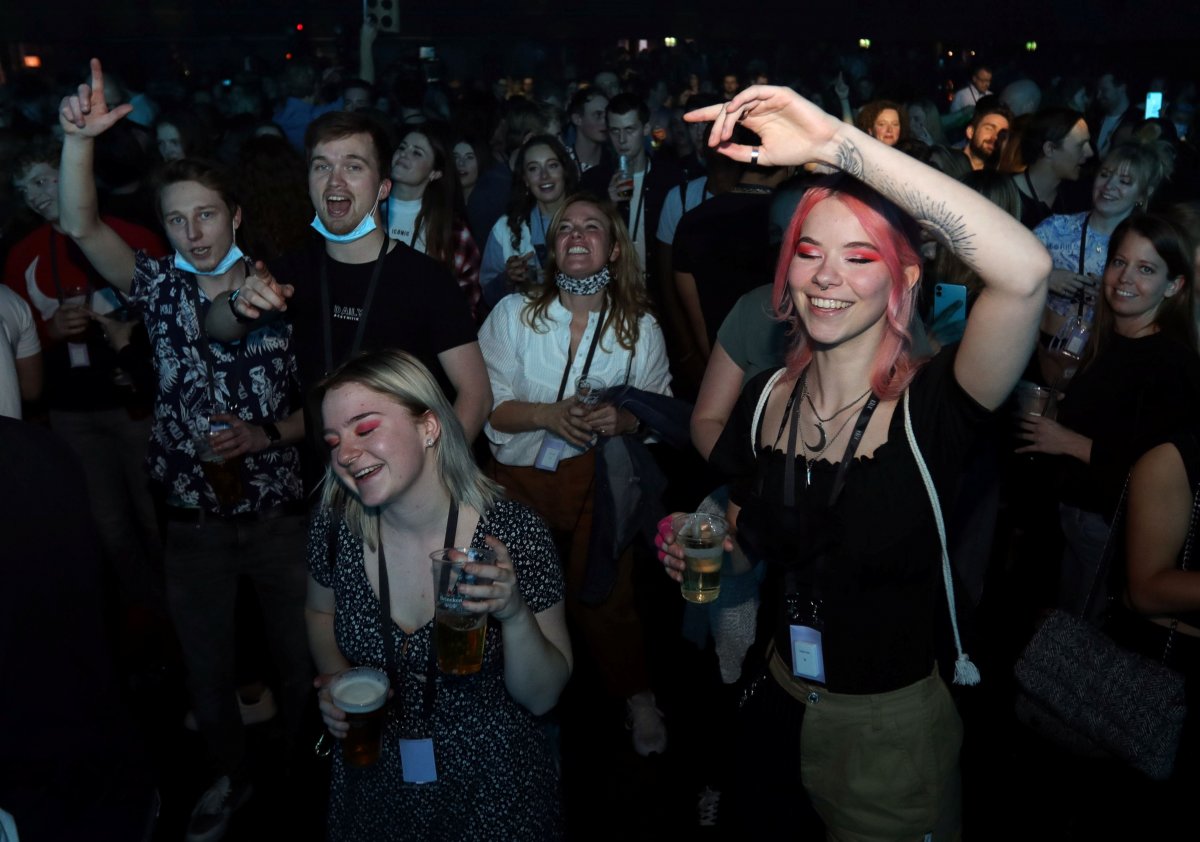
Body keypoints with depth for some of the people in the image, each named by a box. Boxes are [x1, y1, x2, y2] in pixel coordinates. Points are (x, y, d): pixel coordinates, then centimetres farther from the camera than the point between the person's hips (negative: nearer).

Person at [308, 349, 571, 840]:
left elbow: (541, 698, -16)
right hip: (372, 781, 3)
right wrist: (335, 681, -11)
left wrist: (515, 614, -34)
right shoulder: (337, 526, -15)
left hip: (488, 790, -2)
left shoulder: (513, 534, -24)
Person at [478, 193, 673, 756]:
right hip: (521, 478, 1)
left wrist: (622, 419, -14)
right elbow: (485, 404, -2)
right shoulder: (514, 313, 2)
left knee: (604, 598, -6)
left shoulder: (639, 325, 4)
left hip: (600, 478, 0)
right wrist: (548, 415, -18)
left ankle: (637, 697, 22)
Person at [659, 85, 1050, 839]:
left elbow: (1026, 271, -40)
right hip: (782, 704, 5)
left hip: (893, 727, -4)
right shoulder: (767, 400, -5)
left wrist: (839, 142, -40)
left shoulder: (935, 404, -20)